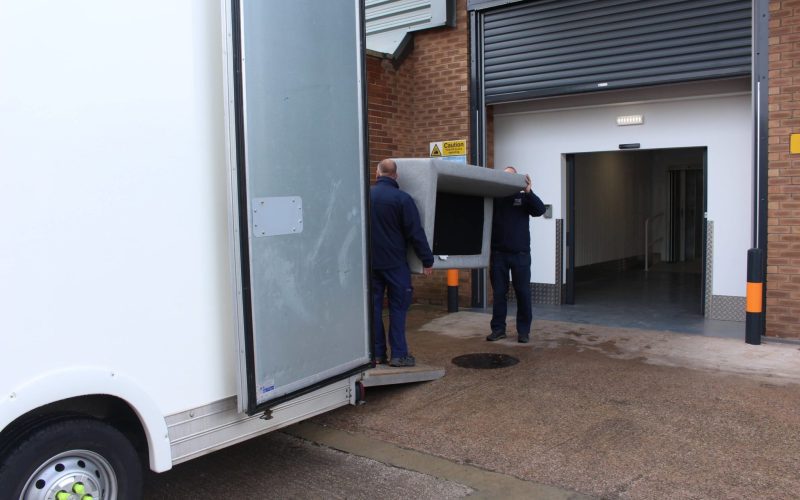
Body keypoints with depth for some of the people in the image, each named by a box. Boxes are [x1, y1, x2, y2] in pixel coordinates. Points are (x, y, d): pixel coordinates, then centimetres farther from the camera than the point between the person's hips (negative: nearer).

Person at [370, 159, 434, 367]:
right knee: (398, 307, 3)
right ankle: (398, 354, 2)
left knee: (374, 306, 9)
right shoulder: (401, 198, -11)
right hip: (394, 262, -4)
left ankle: (377, 353, 12)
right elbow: (416, 233, -11)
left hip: (370, 262, 4)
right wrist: (427, 260, -5)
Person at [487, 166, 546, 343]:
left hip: (520, 254, -1)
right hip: (498, 253, 1)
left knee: (523, 293, 4)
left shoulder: (523, 198, 4)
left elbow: (540, 210, -10)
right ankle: (498, 328, 14)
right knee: (499, 293, 6)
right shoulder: (494, 199, 6)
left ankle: (524, 330, 12)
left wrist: (528, 191, -24)